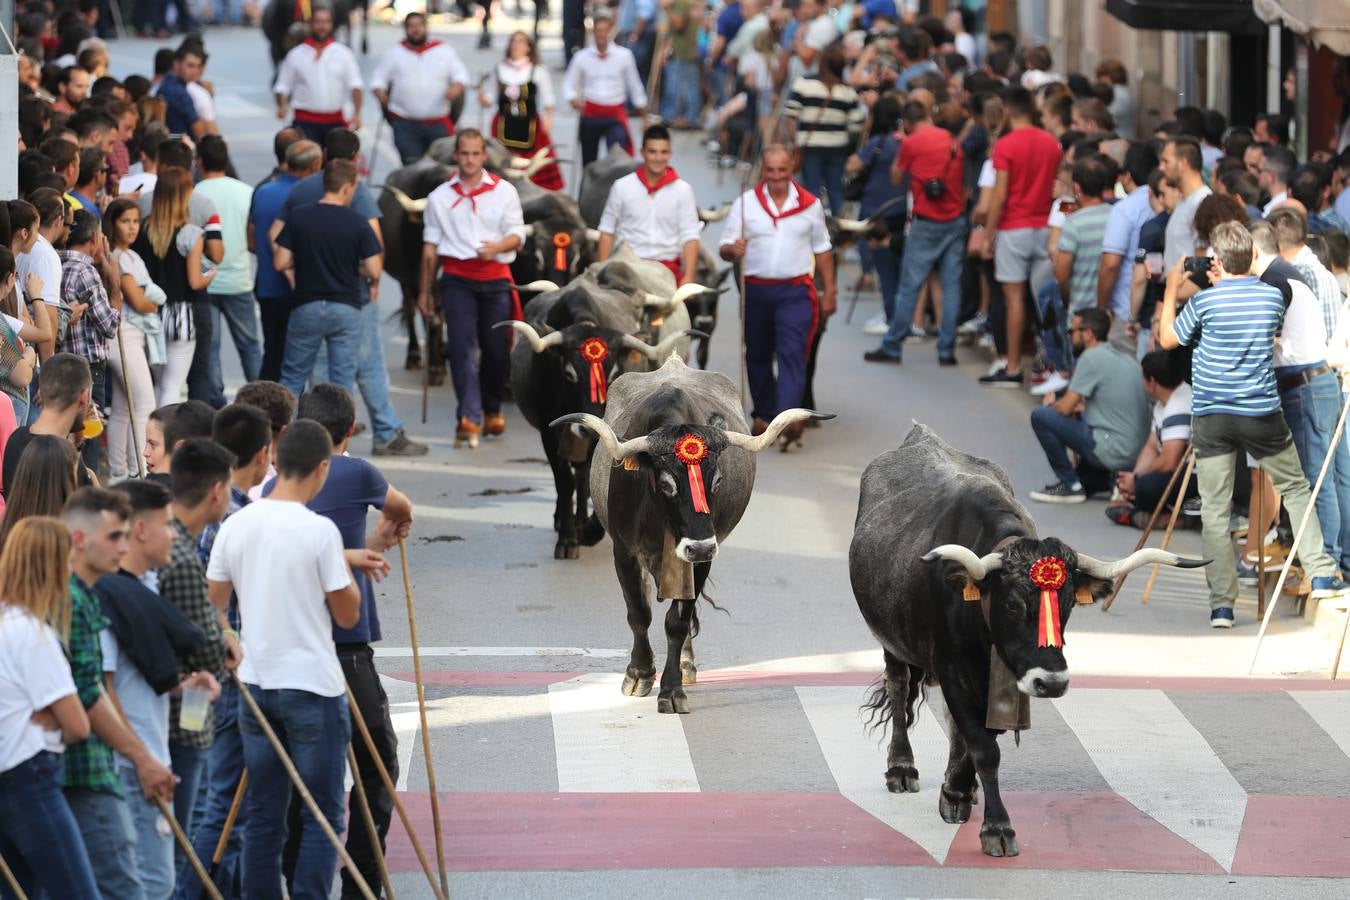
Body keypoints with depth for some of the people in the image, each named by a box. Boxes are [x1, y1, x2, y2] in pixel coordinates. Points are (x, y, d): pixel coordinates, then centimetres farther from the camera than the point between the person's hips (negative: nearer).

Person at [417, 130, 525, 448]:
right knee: (462, 346, -14)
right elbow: (431, 246, 14)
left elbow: (517, 235, 5)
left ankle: (492, 409, 27)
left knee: (497, 349, 4)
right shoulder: (440, 198, 10)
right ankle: (468, 418, -21)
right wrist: (424, 291, 13)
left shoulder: (504, 192, 7)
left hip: (495, 277, 0)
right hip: (457, 278, 0)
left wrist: (497, 247, -18)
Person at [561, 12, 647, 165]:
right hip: (590, 115, 2)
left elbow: (635, 86, 7)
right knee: (589, 161, 14)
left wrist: (644, 115, 12)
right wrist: (573, 99, -22)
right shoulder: (582, 57, -2)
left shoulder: (624, 55, -3)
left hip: (615, 117, -2)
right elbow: (568, 84, 1)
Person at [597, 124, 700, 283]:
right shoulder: (622, 187, 6)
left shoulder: (682, 190, 4)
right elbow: (607, 230, 9)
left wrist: (688, 278, -9)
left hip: (668, 267, 0)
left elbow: (690, 236, 1)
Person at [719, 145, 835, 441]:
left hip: (796, 290, -2)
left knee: (792, 353, -14)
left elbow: (822, 250, 13)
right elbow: (724, 249, 1)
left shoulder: (810, 205, 5)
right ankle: (764, 414, 24)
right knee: (757, 356, 10)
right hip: (756, 291, 2)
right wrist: (733, 250, -24)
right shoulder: (745, 203, 2)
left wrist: (829, 292, 10)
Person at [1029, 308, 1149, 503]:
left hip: (1113, 454, -9)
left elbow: (1065, 408, -11)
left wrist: (1052, 406, 10)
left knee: (1040, 417, -7)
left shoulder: (1092, 358, -12)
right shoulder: (1127, 360, 13)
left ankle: (1071, 485, 1)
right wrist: (1082, 404, 23)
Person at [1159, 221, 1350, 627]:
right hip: (1262, 412, 2)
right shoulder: (1274, 297, 0)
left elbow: (1167, 339, 3)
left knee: (1214, 511, 1)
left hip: (1211, 417, -2)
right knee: (1295, 489, 20)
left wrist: (1171, 289, 14)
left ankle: (1221, 605, -2)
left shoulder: (1205, 301, -10)